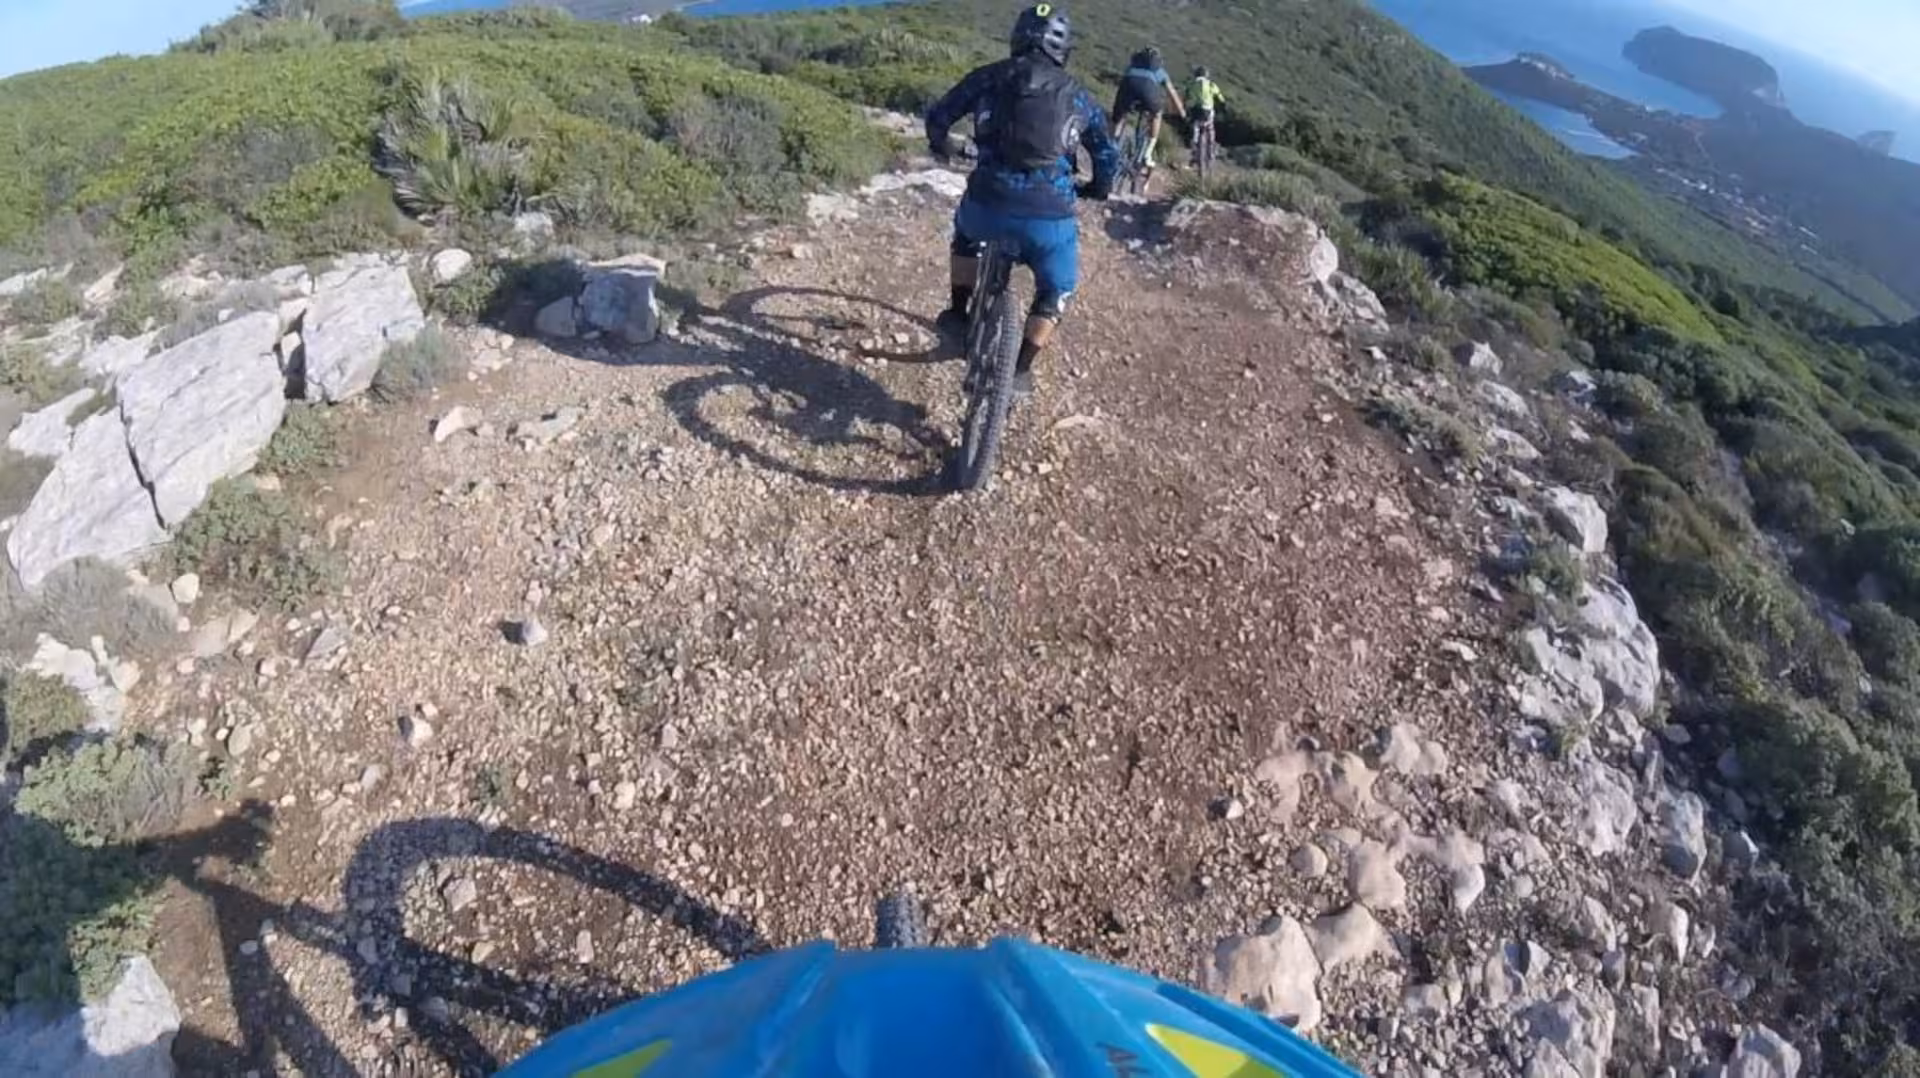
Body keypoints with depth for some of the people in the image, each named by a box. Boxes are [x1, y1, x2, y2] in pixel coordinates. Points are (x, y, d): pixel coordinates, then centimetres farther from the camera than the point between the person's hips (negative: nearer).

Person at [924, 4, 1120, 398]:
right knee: (1056, 289, 25)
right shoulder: (1078, 95, 18)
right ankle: (1021, 370, 19)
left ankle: (957, 313, 33)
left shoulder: (987, 76, 14)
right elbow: (1109, 156, 22)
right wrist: (1098, 189, 41)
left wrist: (940, 145, 39)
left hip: (988, 203, 1)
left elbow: (937, 117, 18)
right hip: (1050, 214, 0)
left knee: (966, 233, 38)